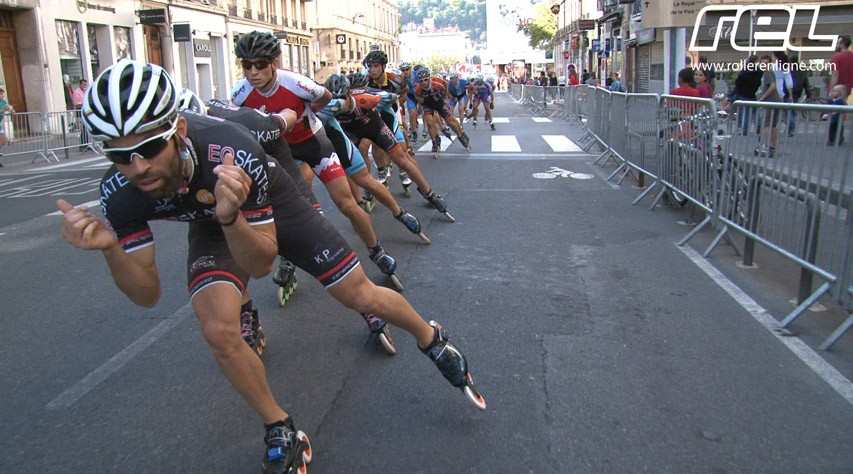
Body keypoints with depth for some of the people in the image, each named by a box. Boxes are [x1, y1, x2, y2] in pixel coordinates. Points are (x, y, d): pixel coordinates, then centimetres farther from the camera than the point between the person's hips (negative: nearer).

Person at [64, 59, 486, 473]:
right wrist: (109, 249, -40)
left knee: (363, 297, -2)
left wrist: (230, 216, -50)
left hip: (269, 205, -2)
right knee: (218, 331, -24)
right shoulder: (119, 193, -30)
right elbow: (147, 294, -21)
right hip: (211, 225, 2)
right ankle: (281, 435, 2)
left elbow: (261, 263, -30)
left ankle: (432, 339, 32)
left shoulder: (233, 152, -41)